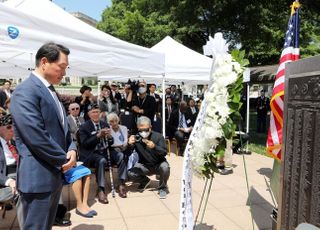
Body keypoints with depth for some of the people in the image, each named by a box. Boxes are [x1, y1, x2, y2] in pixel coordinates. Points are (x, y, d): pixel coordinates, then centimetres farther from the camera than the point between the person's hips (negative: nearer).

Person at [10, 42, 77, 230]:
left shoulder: (50, 91, 14)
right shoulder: (25, 92, -17)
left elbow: (62, 127, 18)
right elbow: (36, 137, -24)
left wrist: (72, 149, -1)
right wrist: (64, 160, -12)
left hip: (55, 173, 9)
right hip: (38, 176, -9)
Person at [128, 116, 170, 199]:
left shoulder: (158, 136, -15)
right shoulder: (136, 138, -10)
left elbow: (164, 153, -23)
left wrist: (154, 147, -43)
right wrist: (129, 144, -37)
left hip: (158, 164, -2)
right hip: (144, 165, 2)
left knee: (165, 167, -35)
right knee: (130, 174, -22)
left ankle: (162, 187, -3)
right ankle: (145, 181, 13)